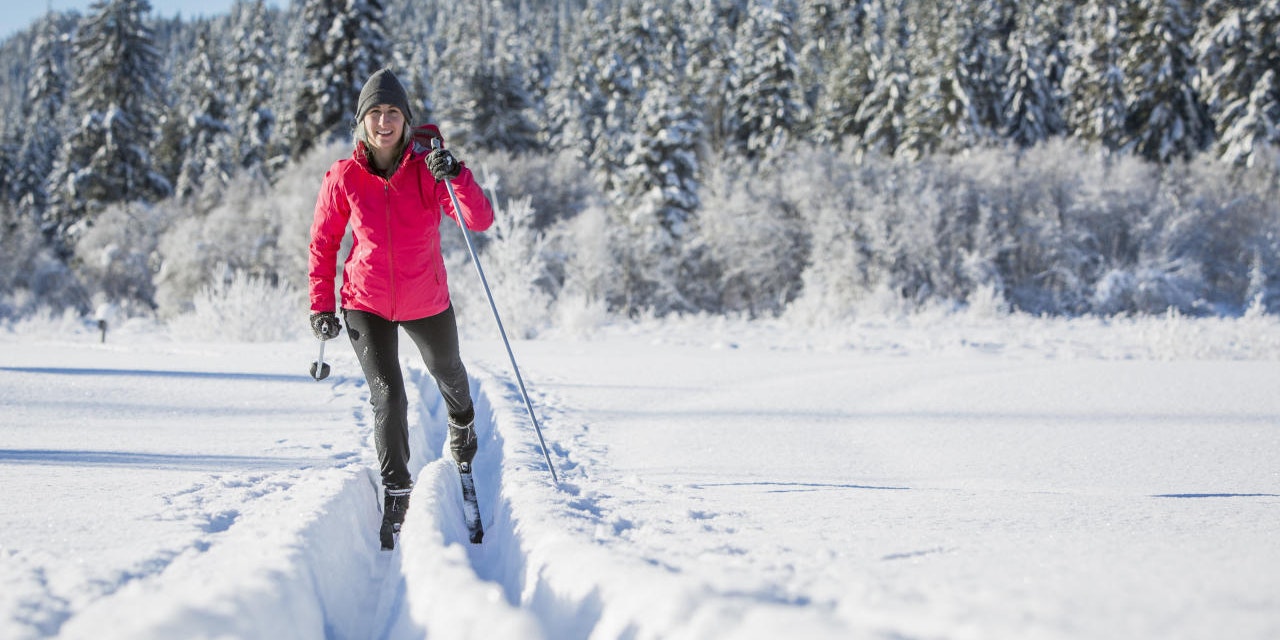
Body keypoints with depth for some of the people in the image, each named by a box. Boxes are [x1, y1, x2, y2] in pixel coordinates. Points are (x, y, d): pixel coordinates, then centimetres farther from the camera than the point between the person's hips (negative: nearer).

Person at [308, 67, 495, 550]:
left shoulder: (427, 169, -15)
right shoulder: (344, 178, -12)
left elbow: (480, 221, -25)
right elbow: (324, 243, 1)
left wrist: (454, 176, -39)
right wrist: (322, 303, -3)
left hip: (426, 302, 1)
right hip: (367, 303, -1)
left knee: (447, 371, 26)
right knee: (387, 395, -15)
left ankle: (461, 420, 61)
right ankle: (395, 492, 0)